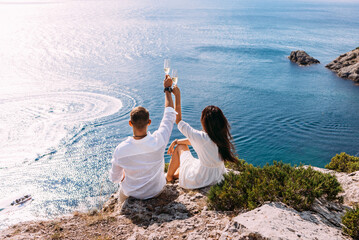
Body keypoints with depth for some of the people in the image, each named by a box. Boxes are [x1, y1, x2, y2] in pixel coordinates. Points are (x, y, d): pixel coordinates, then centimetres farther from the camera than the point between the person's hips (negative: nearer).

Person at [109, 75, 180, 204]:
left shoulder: (120, 150, -30)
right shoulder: (159, 141, -32)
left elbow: (114, 178, -12)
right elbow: (170, 114, -14)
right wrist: (167, 89, -2)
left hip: (132, 193, 0)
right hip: (157, 190, 1)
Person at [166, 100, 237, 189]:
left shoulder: (201, 137, -31)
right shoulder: (224, 135, -13)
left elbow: (178, 121, -16)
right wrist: (176, 141, 8)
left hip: (198, 181, -6)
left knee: (180, 147, 16)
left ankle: (168, 177, 36)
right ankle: (175, 174, 48)